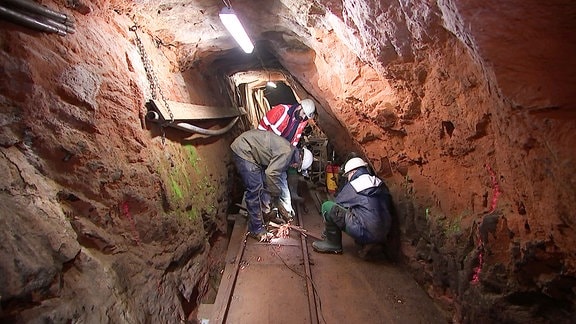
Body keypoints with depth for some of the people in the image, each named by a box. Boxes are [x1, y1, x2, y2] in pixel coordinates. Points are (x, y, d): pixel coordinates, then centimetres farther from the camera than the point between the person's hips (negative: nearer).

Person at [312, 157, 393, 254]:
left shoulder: (352, 186, -5)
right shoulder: (380, 184, 11)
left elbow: (338, 203, 7)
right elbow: (389, 205, 18)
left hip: (367, 234, -8)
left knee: (327, 206, -3)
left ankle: (333, 244, 8)